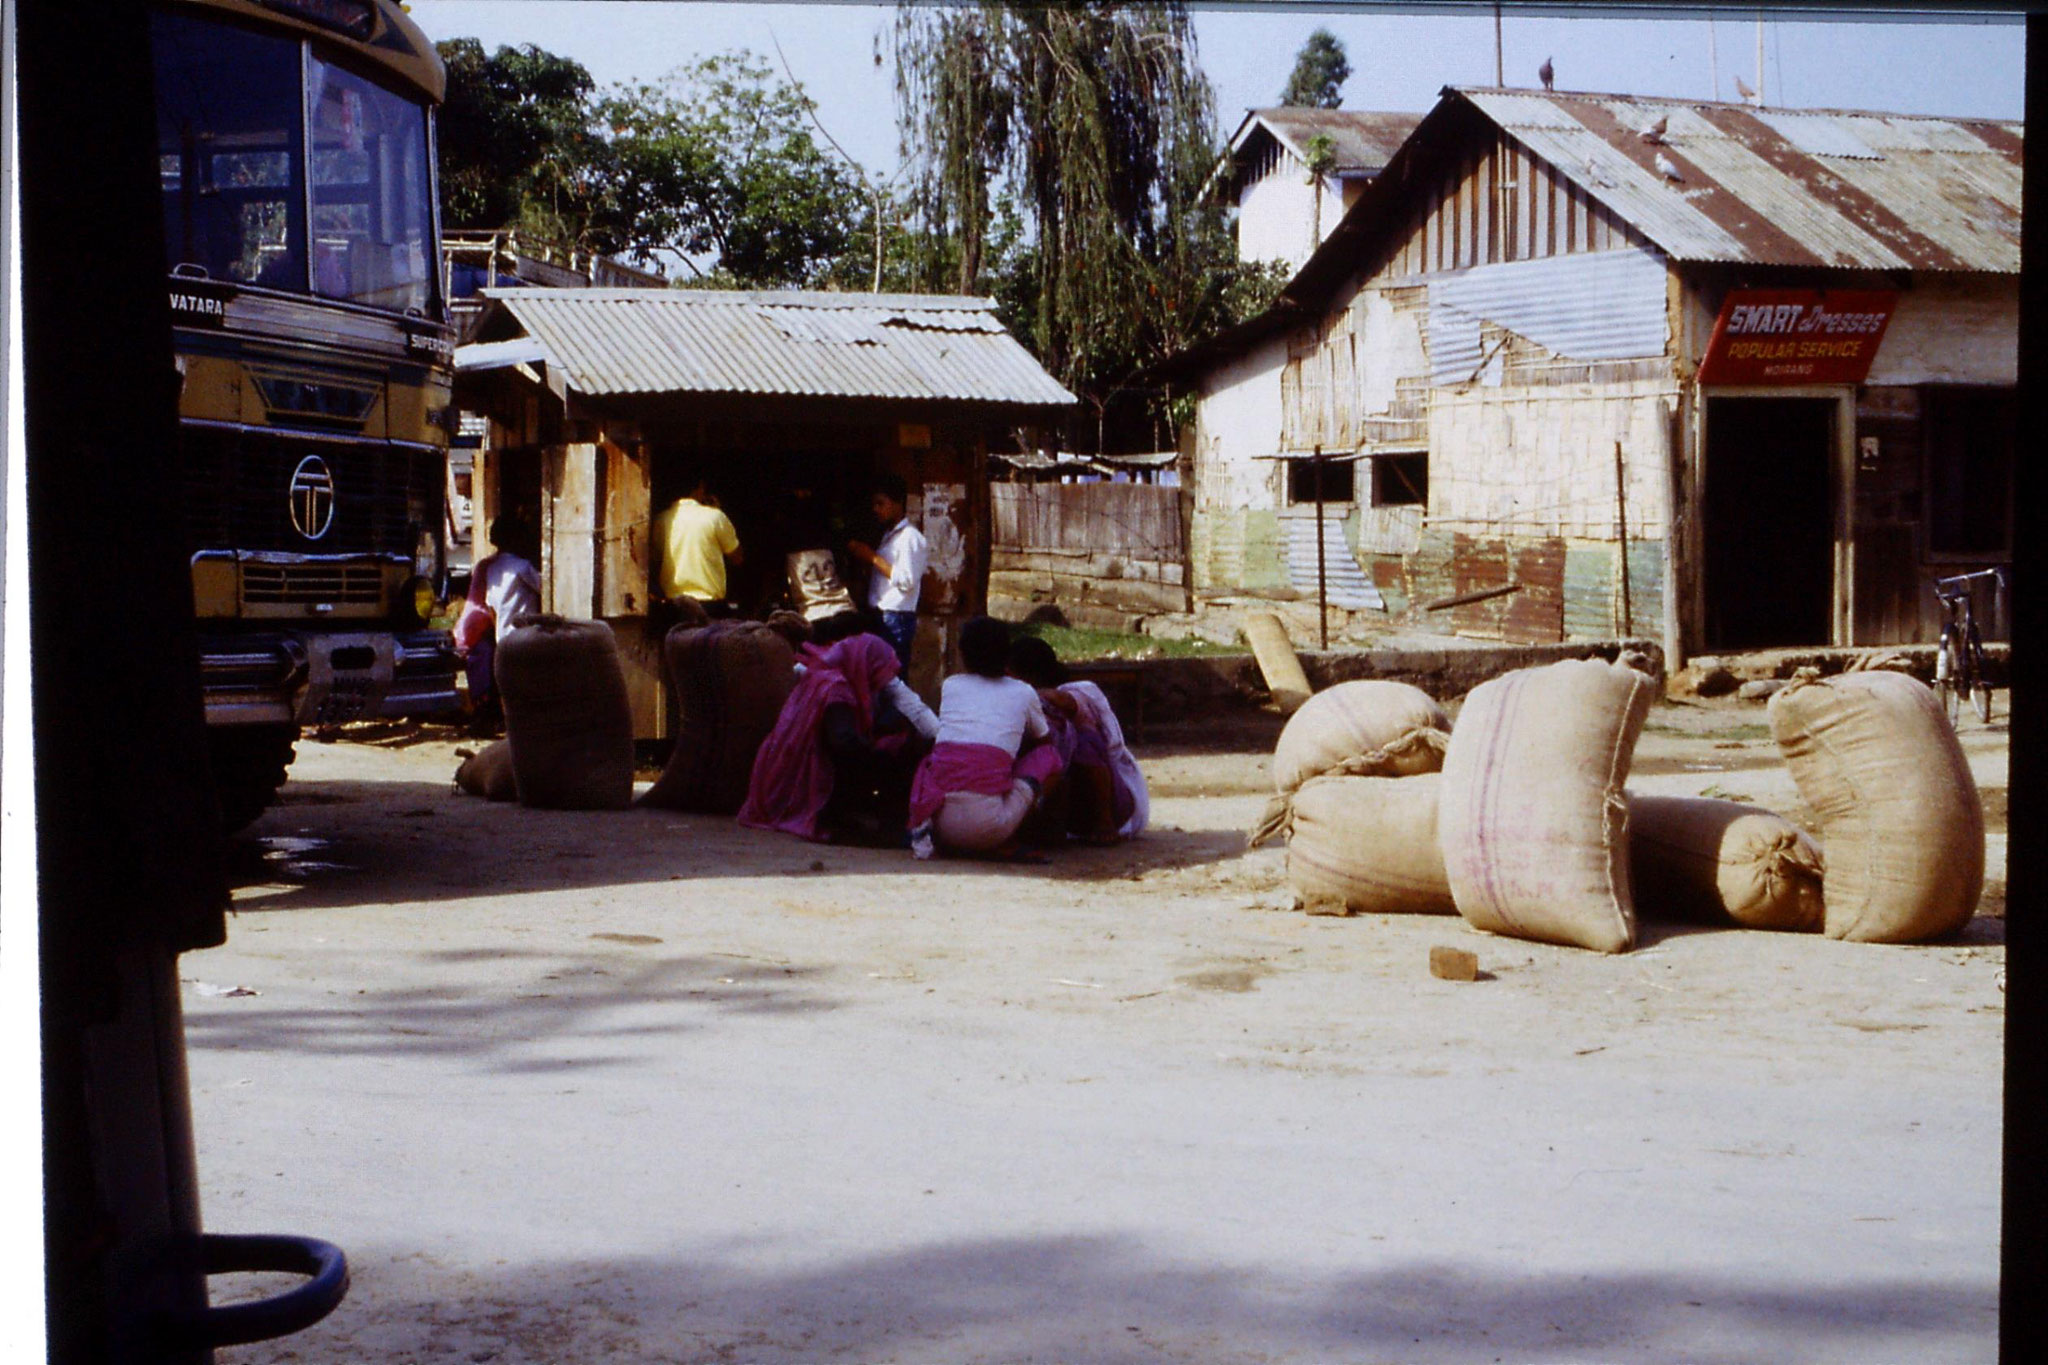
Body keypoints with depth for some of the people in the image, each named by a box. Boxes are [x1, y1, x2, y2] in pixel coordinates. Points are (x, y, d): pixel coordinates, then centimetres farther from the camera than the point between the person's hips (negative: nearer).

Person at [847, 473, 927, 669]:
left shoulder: (910, 537, -9)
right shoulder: (888, 535, 20)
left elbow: (907, 580, -18)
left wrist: (872, 557, -13)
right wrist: (860, 553, 10)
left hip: (896, 618, -9)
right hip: (880, 616, 9)